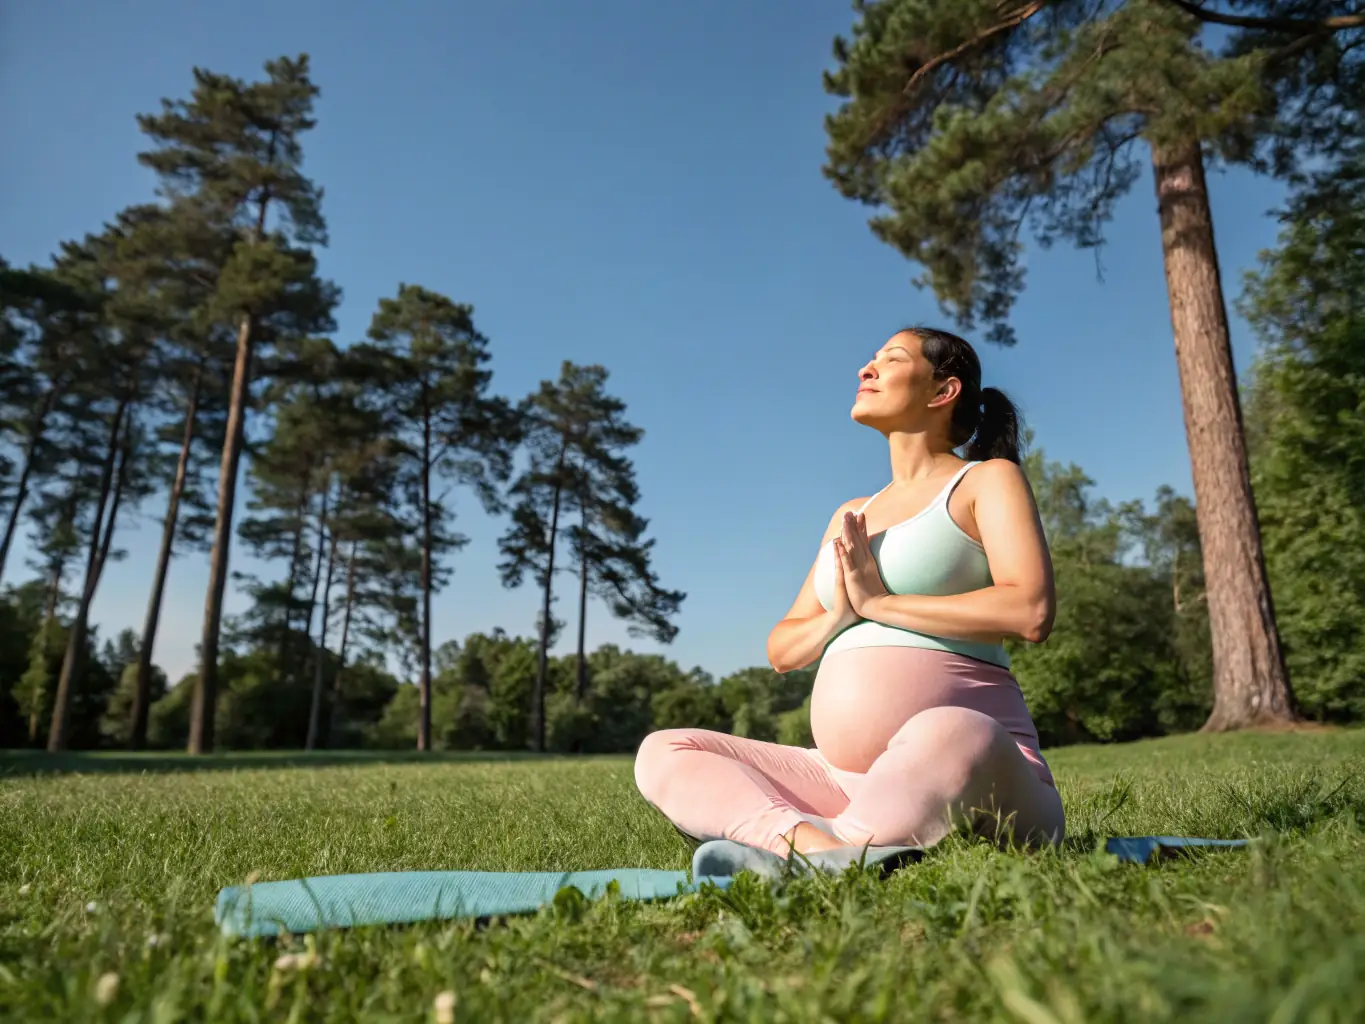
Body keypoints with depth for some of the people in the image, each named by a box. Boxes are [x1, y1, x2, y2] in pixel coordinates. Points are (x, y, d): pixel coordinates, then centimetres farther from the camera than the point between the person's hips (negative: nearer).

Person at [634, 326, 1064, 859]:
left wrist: (879, 602, -9)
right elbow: (781, 650, 20)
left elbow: (1031, 611, -14)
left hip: (980, 775, -6)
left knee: (950, 736, -42)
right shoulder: (851, 517, 22)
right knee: (661, 754, -6)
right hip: (851, 785, 7)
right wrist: (837, 616, -2)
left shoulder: (989, 479, 6)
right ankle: (819, 844, -28)